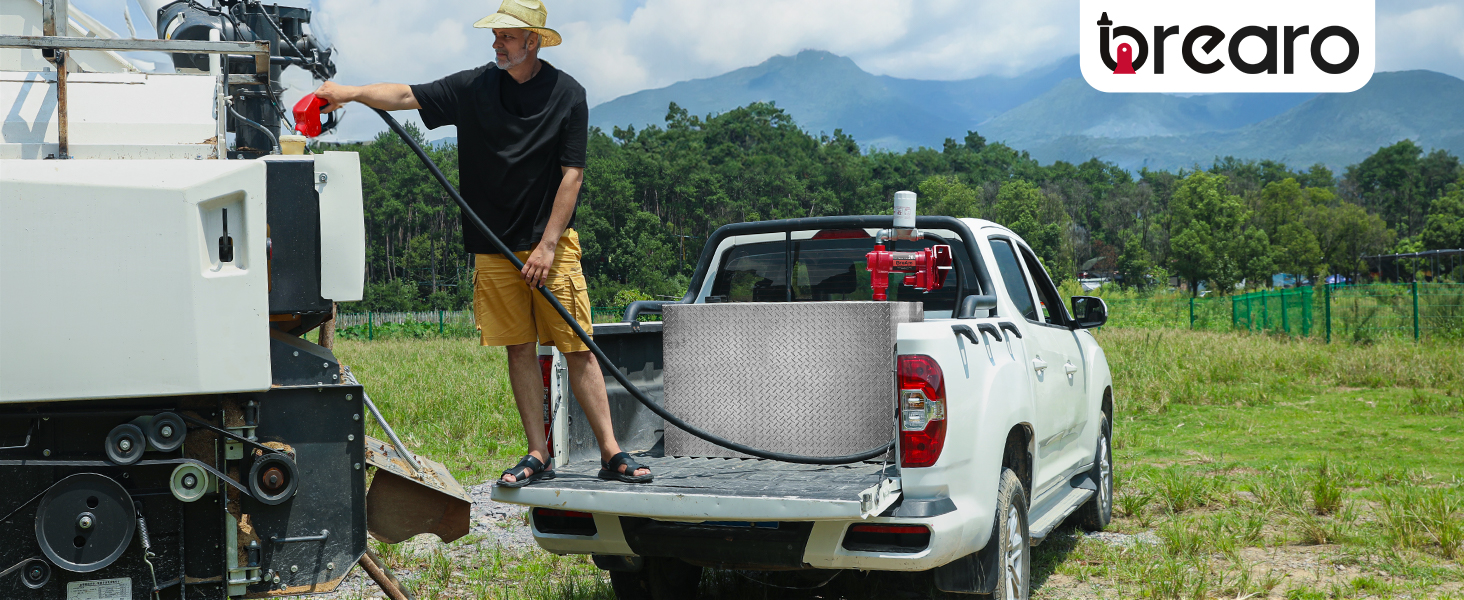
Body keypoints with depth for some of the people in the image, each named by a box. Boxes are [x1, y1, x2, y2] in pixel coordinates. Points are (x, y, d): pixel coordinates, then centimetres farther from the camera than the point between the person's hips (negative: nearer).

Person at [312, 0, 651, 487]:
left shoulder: (567, 94, -3)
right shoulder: (474, 87, 4)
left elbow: (572, 174, -5)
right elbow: (407, 96, 2)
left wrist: (547, 245, -10)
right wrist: (351, 93, -15)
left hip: (552, 242, -2)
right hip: (494, 246, 3)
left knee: (576, 348, -4)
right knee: (519, 349, 4)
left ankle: (611, 454, 1)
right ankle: (538, 456, 12)